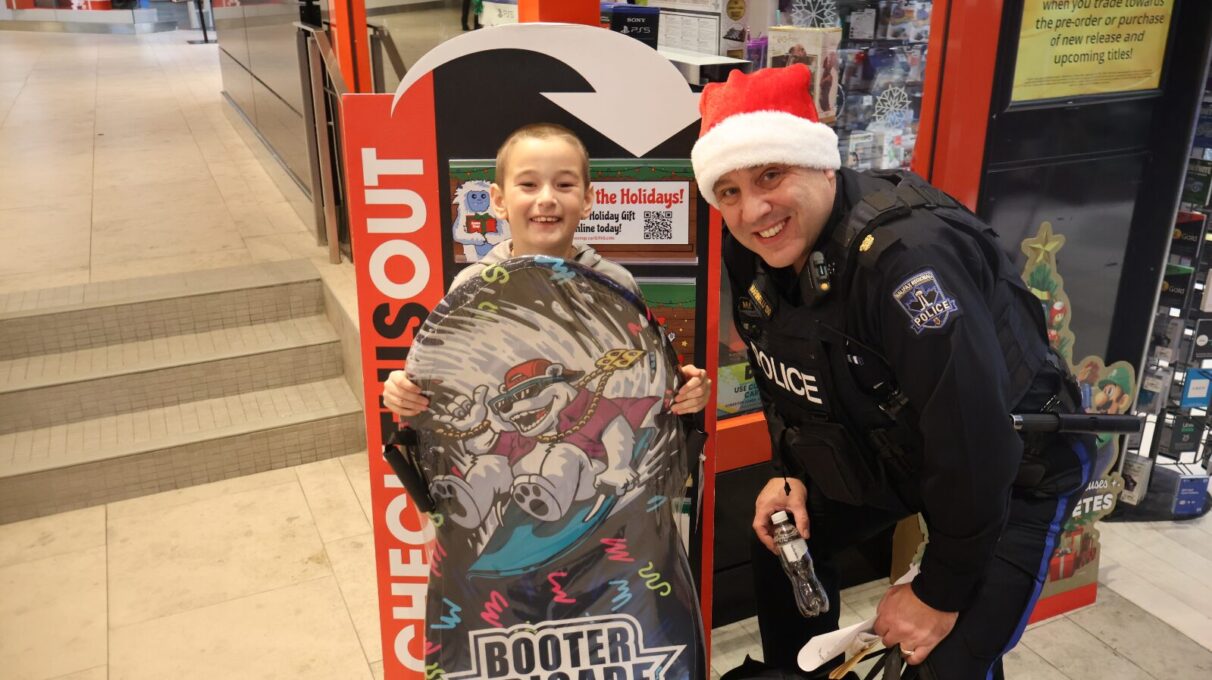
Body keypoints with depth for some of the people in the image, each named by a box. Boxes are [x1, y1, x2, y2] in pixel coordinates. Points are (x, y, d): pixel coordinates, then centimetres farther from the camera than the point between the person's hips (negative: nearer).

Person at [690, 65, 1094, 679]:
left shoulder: (904, 255, -36)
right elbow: (785, 379, 7)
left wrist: (941, 593, -23)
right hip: (889, 448, 7)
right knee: (781, 539, 13)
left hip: (1011, 471, -7)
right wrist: (790, 473, -5)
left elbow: (974, 438, -33)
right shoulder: (753, 253, -11)